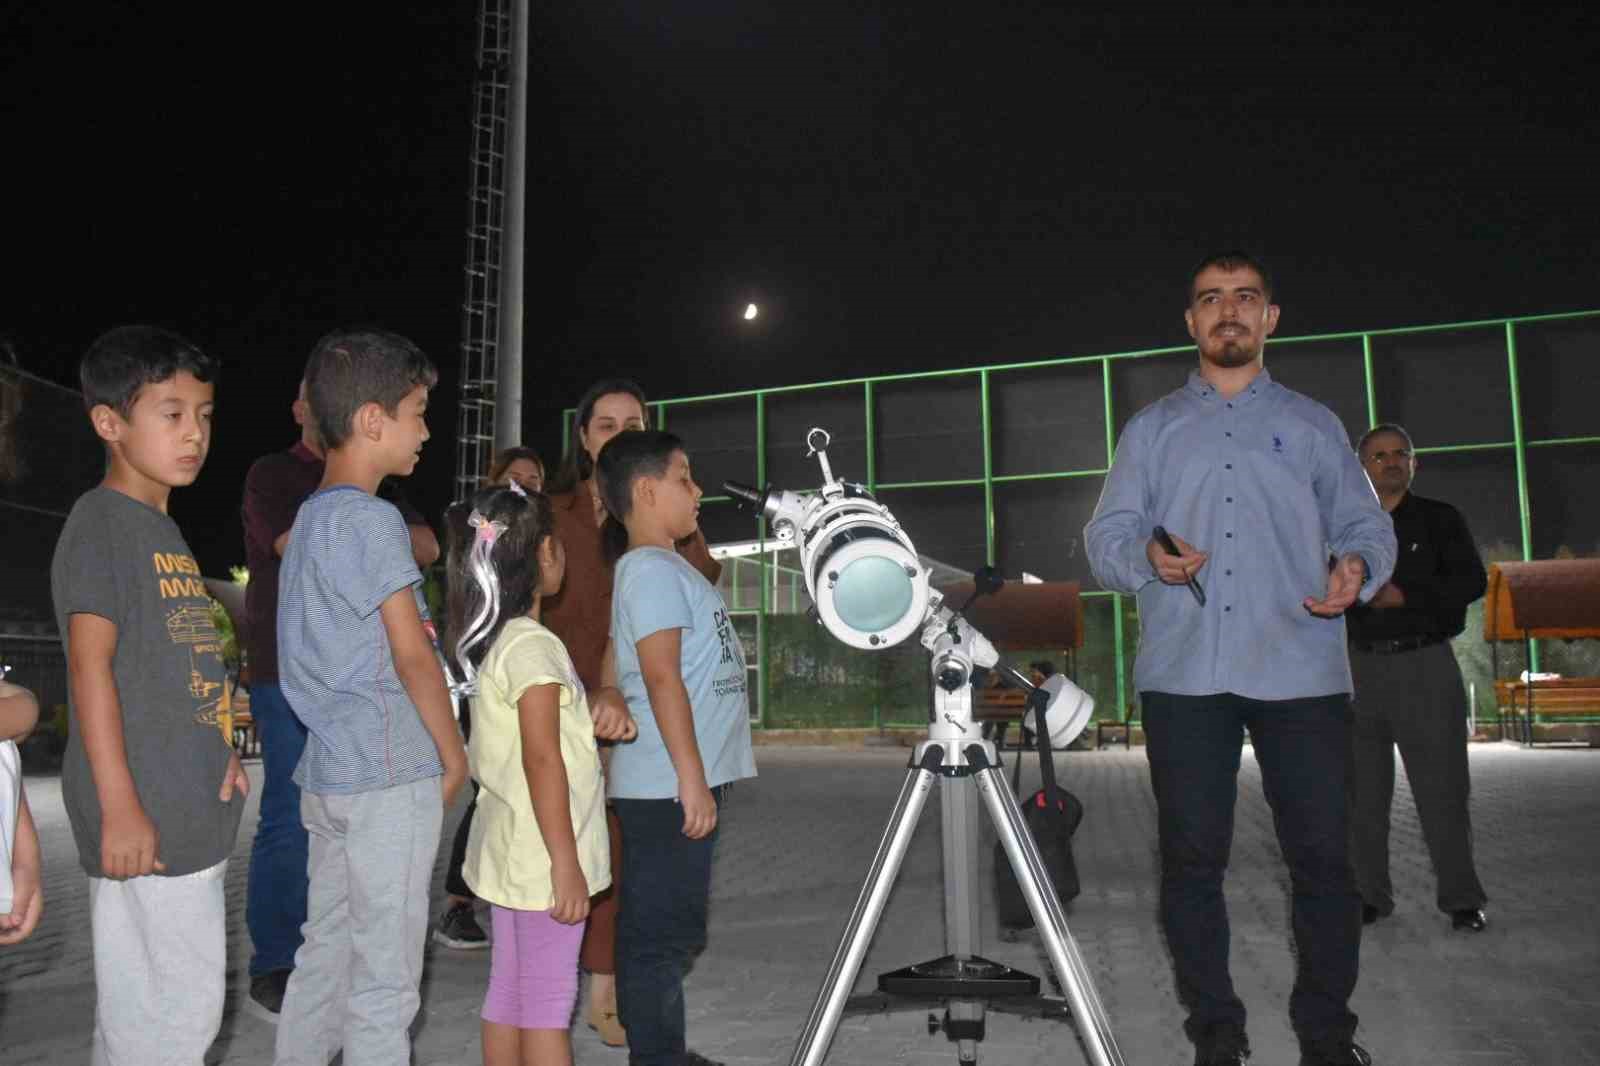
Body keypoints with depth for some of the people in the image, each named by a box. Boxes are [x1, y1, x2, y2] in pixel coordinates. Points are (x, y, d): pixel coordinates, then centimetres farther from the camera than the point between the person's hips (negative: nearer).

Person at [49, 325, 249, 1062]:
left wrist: (218, 754, 17)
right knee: (174, 1007, -2)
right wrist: (120, 805, -20)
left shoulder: (165, 531, 15)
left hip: (187, 810, 9)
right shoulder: (101, 522, -12)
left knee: (140, 1006, 18)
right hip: (145, 816, -9)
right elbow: (91, 665, -18)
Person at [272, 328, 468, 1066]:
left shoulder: (311, 516, 14)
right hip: (390, 777, -9)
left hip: (331, 773, 9)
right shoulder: (370, 519, -15)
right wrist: (455, 756, -5)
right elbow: (412, 654, -16)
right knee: (384, 977, 1)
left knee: (326, 954, 18)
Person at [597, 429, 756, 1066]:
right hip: (668, 787, -10)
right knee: (660, 933, -2)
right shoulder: (652, 569, -12)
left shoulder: (670, 567, 18)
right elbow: (662, 678, -20)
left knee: (673, 929, 16)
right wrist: (692, 779, -22)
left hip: (681, 783, 10)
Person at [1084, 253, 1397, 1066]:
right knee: (1192, 857, 3)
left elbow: (1366, 524, 14)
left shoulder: (1314, 425, 18)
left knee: (1323, 856, -2)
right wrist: (1147, 557, -13)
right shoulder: (1151, 430, 17)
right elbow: (1103, 536, 9)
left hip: (1300, 671, 0)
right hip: (1183, 673, 0)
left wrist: (1358, 567, -9)